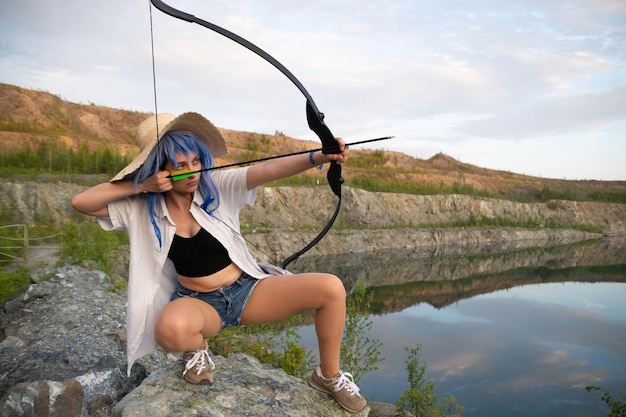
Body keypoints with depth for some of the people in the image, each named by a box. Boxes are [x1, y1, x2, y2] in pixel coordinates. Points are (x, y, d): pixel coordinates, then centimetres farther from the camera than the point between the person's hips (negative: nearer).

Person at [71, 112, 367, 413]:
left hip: (247, 288, 1)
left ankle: (328, 376, 8)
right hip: (198, 303, -1)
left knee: (331, 288, -18)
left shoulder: (218, 186, -8)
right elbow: (81, 202, -10)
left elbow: (268, 169, -24)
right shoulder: (141, 208, -5)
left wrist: (318, 157, -40)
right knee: (171, 329, -41)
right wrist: (140, 186, -19)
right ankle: (197, 349, 0)